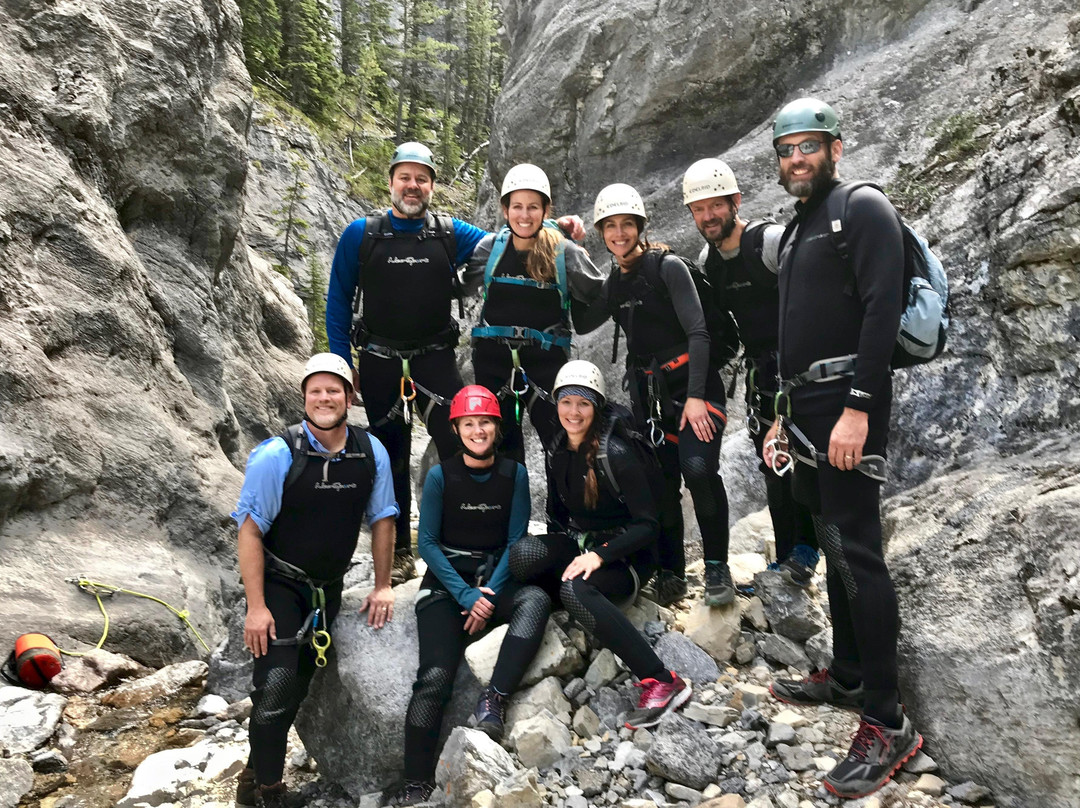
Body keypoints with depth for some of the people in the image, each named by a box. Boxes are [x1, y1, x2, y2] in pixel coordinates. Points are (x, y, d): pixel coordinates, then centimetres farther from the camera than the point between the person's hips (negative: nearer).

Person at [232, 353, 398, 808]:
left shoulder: (372, 453, -7)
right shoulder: (276, 455, -18)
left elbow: (381, 519, 4)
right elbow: (250, 530, -16)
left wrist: (383, 585, 3)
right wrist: (256, 607, -19)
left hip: (329, 587, 4)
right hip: (278, 584, -4)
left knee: (300, 684, 14)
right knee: (277, 683, -14)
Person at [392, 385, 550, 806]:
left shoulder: (514, 474, 1)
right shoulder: (440, 476, -3)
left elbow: (516, 539, 1)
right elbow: (428, 542, -4)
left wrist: (489, 593, -12)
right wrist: (467, 595, -15)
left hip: (497, 577, 2)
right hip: (447, 580, -2)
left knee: (537, 599, -32)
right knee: (435, 676, -20)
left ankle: (493, 701, -32)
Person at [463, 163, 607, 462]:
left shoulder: (565, 253, -7)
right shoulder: (489, 247, 0)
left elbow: (603, 300, 2)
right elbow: (458, 284, 18)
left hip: (546, 362, -2)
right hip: (493, 361, 3)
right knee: (501, 449, 12)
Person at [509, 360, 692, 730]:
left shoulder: (617, 454, -17)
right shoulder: (557, 451, 3)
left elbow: (648, 525, -17)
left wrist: (599, 556, -27)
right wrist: (558, 553, -1)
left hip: (623, 556, -5)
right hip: (578, 545, 5)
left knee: (575, 589, -38)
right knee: (521, 553, -26)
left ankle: (663, 683, -31)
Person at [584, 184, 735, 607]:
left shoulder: (668, 267, -7)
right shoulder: (613, 284, 11)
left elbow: (697, 332, -15)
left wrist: (695, 396, -21)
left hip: (693, 385, -5)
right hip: (648, 393, 5)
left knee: (698, 468, -24)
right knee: (662, 482, 1)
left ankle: (716, 566, -8)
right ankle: (671, 572, 14)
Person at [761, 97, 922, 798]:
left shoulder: (864, 209, -4)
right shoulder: (797, 229, 22)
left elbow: (882, 309, -16)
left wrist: (857, 409, -23)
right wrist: (785, 417, 21)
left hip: (848, 404, -9)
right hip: (806, 407, 9)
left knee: (857, 553, -10)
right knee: (834, 545, 14)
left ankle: (889, 722, -3)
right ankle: (849, 676, 26)